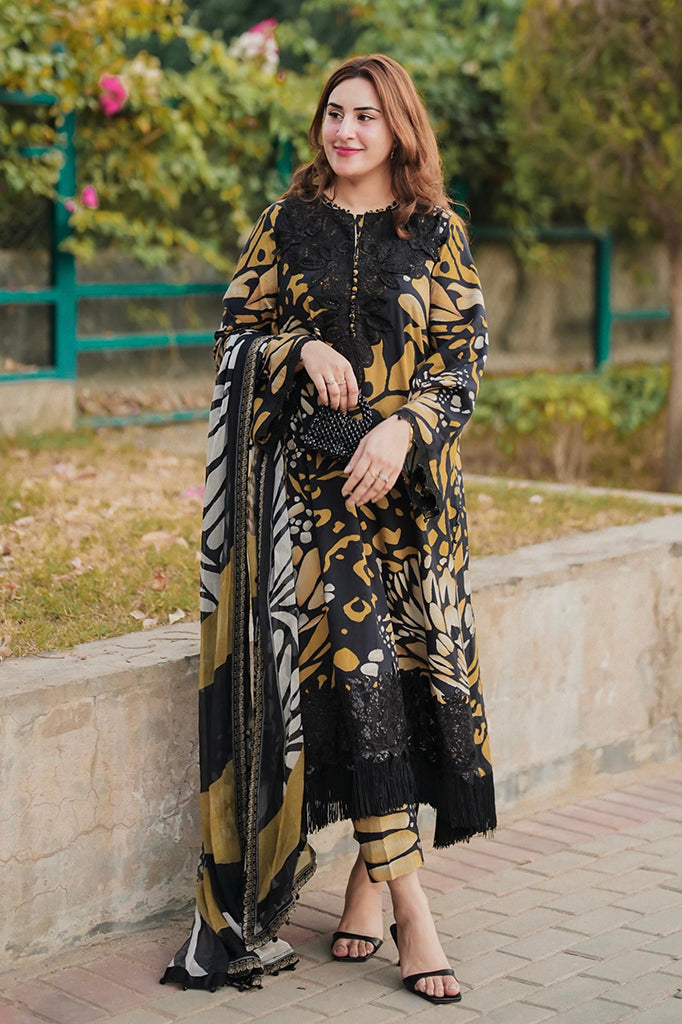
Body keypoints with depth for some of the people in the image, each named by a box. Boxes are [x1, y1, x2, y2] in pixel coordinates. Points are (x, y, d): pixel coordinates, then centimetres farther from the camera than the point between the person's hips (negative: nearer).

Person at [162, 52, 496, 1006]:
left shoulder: (437, 232, 7)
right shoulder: (287, 224, 9)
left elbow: (465, 352, 2)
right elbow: (238, 329, 10)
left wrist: (404, 427, -14)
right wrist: (304, 349, -10)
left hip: (409, 475, 1)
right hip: (310, 473, -1)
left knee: (411, 660, -3)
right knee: (356, 656, -13)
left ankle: (371, 868, 15)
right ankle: (410, 900, -11)